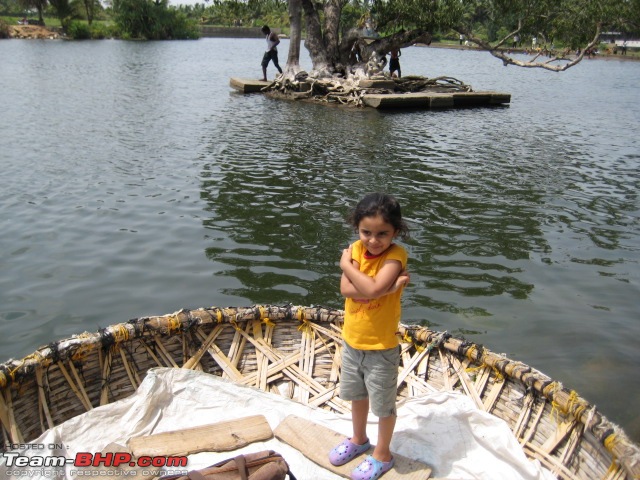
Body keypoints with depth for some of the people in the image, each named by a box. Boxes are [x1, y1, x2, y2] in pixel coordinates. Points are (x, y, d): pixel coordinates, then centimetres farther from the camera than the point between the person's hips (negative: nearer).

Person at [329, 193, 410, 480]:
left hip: (381, 347, -6)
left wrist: (346, 265, -22)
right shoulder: (355, 249, -6)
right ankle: (359, 439, 50)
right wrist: (387, 287, -28)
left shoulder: (396, 255, -22)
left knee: (383, 404, 14)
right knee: (356, 394, 26)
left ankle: (382, 455, 35)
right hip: (351, 340, 6)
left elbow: (372, 288, -36)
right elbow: (345, 289, -19)